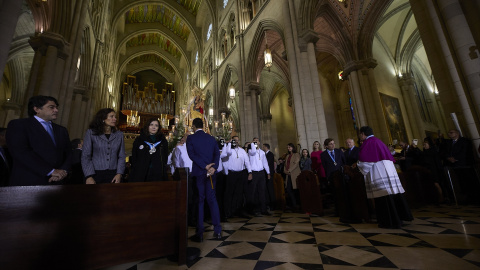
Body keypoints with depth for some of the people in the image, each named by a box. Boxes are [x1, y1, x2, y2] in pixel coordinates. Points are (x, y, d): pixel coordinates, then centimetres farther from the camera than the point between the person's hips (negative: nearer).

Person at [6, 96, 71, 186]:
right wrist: (51, 171, -17)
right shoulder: (18, 125, 2)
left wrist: (63, 171, -9)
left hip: (56, 182, 4)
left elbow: (69, 154, 10)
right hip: (29, 182, -4)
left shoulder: (61, 130, 16)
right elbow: (21, 152, -12)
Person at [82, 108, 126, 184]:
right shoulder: (91, 132, 3)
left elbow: (121, 156, 4)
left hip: (113, 175, 1)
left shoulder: (119, 134, 6)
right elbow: (85, 156, -1)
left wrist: (119, 174, -6)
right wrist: (89, 176, -9)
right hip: (95, 174, -1)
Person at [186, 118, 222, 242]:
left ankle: (199, 233, 14)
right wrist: (213, 167, -11)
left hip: (198, 172, -3)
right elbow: (217, 153, -1)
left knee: (199, 201, 6)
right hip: (211, 172, 3)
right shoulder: (211, 138, 9)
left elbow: (192, 154, -13)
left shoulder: (190, 138, -2)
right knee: (212, 199, 12)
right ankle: (217, 230, 17)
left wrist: (205, 166, -16)